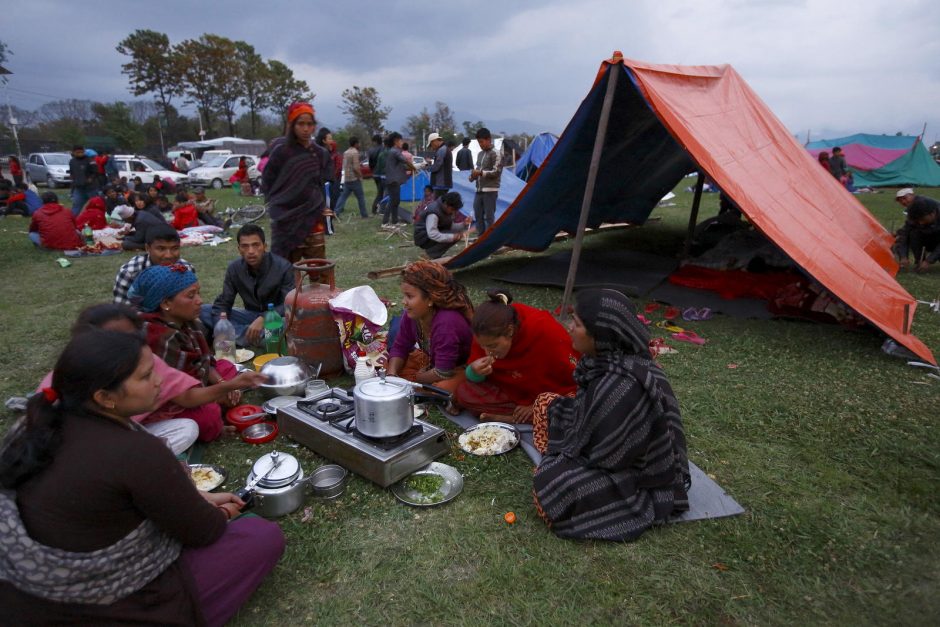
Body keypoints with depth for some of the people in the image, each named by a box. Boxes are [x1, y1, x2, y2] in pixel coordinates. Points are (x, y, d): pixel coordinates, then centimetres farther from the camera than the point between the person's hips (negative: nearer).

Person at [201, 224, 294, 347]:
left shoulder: (283, 267, -17)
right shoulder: (234, 268, -5)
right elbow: (223, 303, -3)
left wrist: (263, 319, -36)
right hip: (251, 316, 5)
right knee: (203, 311, -13)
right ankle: (257, 337, -27)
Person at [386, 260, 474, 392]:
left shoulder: (447, 323, -38)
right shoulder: (413, 314, -15)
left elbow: (443, 373, -32)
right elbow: (400, 348, 0)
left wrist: (414, 378, -15)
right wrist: (392, 374, -18)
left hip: (463, 367, -7)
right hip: (432, 360, 7)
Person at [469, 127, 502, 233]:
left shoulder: (495, 153, -5)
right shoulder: (480, 154, 18)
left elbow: (497, 172, -12)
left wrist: (481, 172, -15)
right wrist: (473, 175, 4)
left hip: (490, 190, -8)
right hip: (479, 190, 8)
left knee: (489, 216, -7)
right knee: (478, 214, 9)